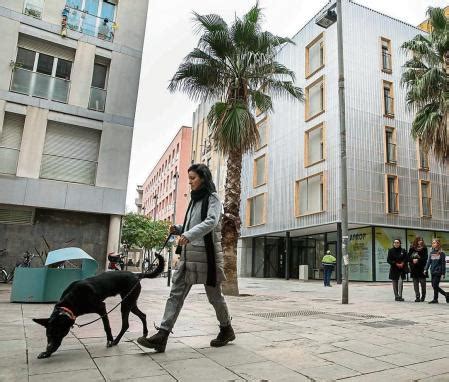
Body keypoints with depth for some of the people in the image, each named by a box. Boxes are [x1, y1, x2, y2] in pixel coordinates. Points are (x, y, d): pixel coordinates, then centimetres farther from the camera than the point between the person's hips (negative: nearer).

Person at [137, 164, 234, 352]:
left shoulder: (212, 198, -5)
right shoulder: (195, 200, 18)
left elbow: (211, 222, -23)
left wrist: (189, 234, -37)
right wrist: (178, 229, 4)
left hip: (206, 252, -7)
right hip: (188, 253, 7)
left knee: (214, 294, 7)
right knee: (176, 293, -1)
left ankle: (227, 330, 27)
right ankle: (162, 335, -1)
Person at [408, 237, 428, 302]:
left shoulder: (424, 248, 0)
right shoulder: (412, 248, 5)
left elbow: (425, 258, -8)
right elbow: (408, 257, 5)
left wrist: (418, 260, -18)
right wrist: (412, 260, -13)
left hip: (421, 268, -2)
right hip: (413, 268, 2)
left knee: (423, 283, 4)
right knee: (415, 283, 4)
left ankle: (423, 296, 21)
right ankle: (417, 297, 9)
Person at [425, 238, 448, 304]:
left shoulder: (441, 253, -5)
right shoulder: (431, 252, 10)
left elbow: (443, 264, -5)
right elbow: (428, 261, 9)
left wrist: (443, 273, -7)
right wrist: (426, 269, -1)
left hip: (438, 272, -6)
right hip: (432, 272, 6)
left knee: (435, 285, -6)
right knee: (433, 286, 6)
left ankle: (435, 299, 6)